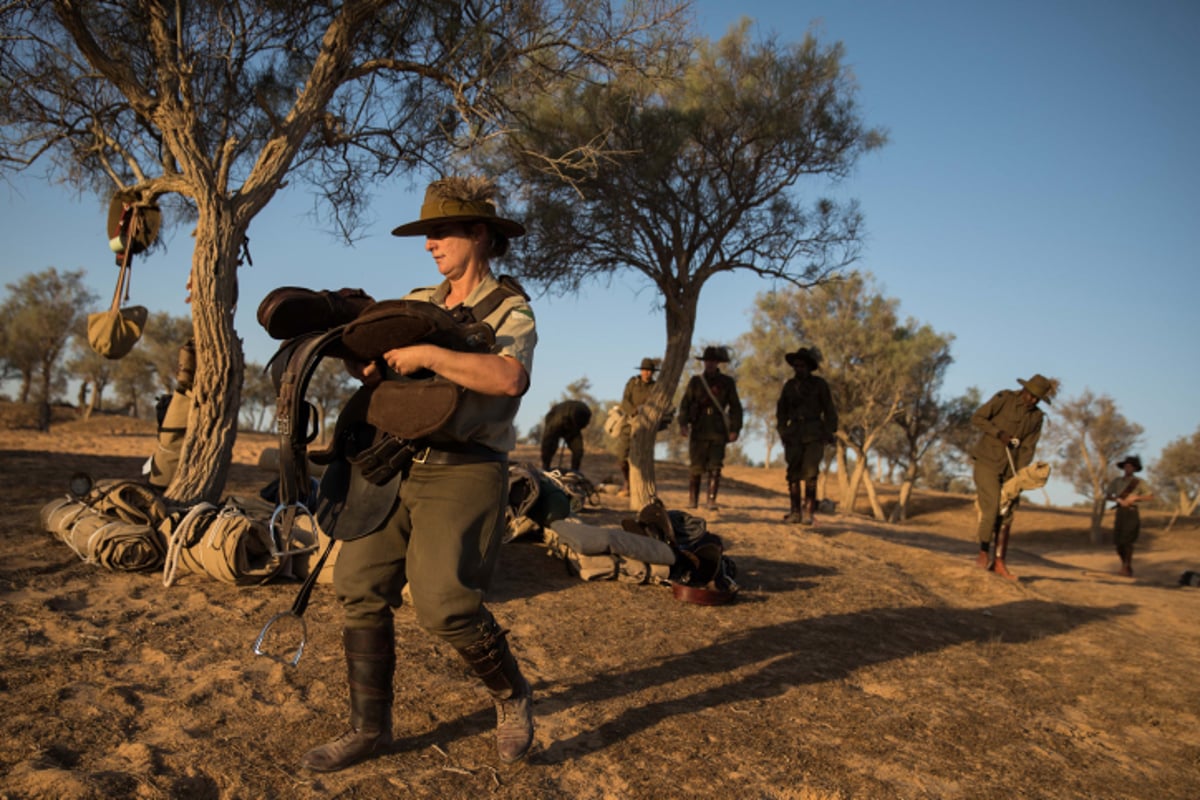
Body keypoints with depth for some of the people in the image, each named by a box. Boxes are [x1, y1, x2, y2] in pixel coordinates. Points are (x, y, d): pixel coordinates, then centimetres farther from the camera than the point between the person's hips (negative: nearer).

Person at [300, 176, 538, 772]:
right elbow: (365, 356, 21)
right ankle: (369, 728, 17)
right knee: (360, 588, 3)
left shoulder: (510, 311, -3)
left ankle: (512, 695, 14)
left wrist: (427, 354, -23)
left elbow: (509, 378, -25)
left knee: (445, 604, -13)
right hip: (398, 465, 7)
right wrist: (361, 357, -2)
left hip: (464, 474, -7)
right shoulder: (416, 304, 17)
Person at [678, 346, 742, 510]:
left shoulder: (727, 382, 8)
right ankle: (692, 500, 10)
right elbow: (685, 403, 4)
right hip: (698, 430, 1)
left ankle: (712, 501, 0)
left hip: (718, 432, 0)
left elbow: (735, 407, 8)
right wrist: (683, 423, -9)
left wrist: (735, 429, -1)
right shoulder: (695, 381, 9)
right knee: (695, 468, 0)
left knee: (715, 468, -5)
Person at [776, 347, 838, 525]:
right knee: (793, 473, -1)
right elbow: (781, 410, 17)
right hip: (794, 434, 3)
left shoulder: (819, 384, 4)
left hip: (814, 434, -3)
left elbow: (829, 410, 5)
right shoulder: (789, 385, 12)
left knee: (810, 472, -14)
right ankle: (795, 512, 3)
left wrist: (830, 432, -2)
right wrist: (782, 430, 6)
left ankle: (808, 512, -11)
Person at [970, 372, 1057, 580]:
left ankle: (999, 562, 6)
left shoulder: (1036, 417, 6)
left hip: (1010, 468, 5)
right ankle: (983, 554, 1)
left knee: (1006, 515, 2)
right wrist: (999, 433, -18)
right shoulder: (1004, 398, -6)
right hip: (987, 461, -5)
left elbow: (1028, 447, 5)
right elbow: (977, 418, -7)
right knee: (991, 508, -14)